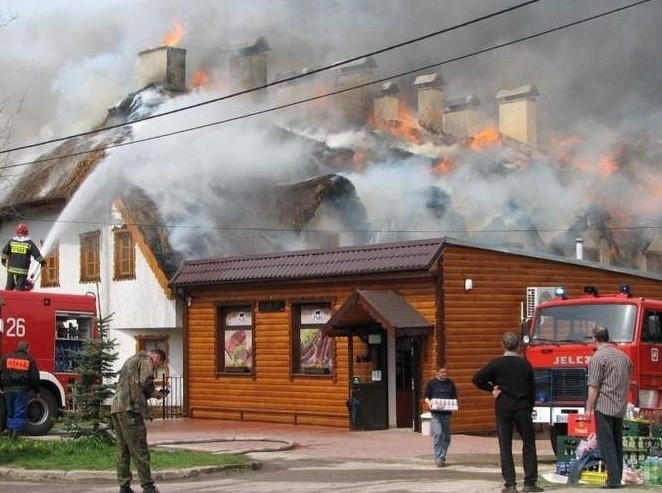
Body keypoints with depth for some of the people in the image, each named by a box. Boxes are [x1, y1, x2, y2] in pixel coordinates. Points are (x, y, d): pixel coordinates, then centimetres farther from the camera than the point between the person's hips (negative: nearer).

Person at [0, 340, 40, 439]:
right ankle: (16, 433, -9)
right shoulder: (30, 360, 3)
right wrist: (36, 391, 13)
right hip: (22, 390, -3)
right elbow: (35, 377, 2)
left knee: (10, 412, 15)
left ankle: (10, 432, 17)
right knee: (20, 413, 0)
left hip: (8, 389, 3)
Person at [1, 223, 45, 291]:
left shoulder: (12, 241, 5)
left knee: (9, 288, 10)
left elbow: (4, 252, 5)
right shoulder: (29, 243, -2)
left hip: (11, 269, 3)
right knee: (20, 289, -1)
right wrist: (42, 261, 13)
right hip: (23, 270, -3)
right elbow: (36, 254, -2)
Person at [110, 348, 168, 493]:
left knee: (123, 450, 9)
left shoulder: (130, 360, 29)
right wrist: (156, 393, 5)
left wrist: (151, 393, 19)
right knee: (139, 450, -7)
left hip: (115, 408, 9)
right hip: (129, 409, -9)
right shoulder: (146, 361, 1)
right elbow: (146, 384, -14)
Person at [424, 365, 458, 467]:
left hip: (447, 413, 4)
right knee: (438, 434, -16)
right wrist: (429, 403, -15)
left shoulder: (450, 383, 12)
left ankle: (442, 457, 19)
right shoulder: (431, 383, 5)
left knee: (446, 437, 7)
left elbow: (454, 397, 16)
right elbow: (427, 397, 6)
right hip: (436, 413, -4)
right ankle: (438, 459, -14)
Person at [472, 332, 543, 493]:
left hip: (503, 409, -1)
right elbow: (532, 389, 7)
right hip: (523, 408, 1)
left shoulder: (496, 363, -5)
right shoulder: (525, 364, 2)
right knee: (529, 446, 9)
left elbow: (477, 379, -8)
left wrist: (491, 388, 5)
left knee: (505, 447, 2)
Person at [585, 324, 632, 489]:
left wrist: (589, 408, -9)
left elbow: (594, 386, -14)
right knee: (617, 443, 14)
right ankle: (618, 476, 16)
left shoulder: (598, 357, -11)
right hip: (620, 407, 7)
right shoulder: (623, 356, 13)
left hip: (604, 407, -7)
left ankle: (613, 479, -11)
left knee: (606, 444, -6)